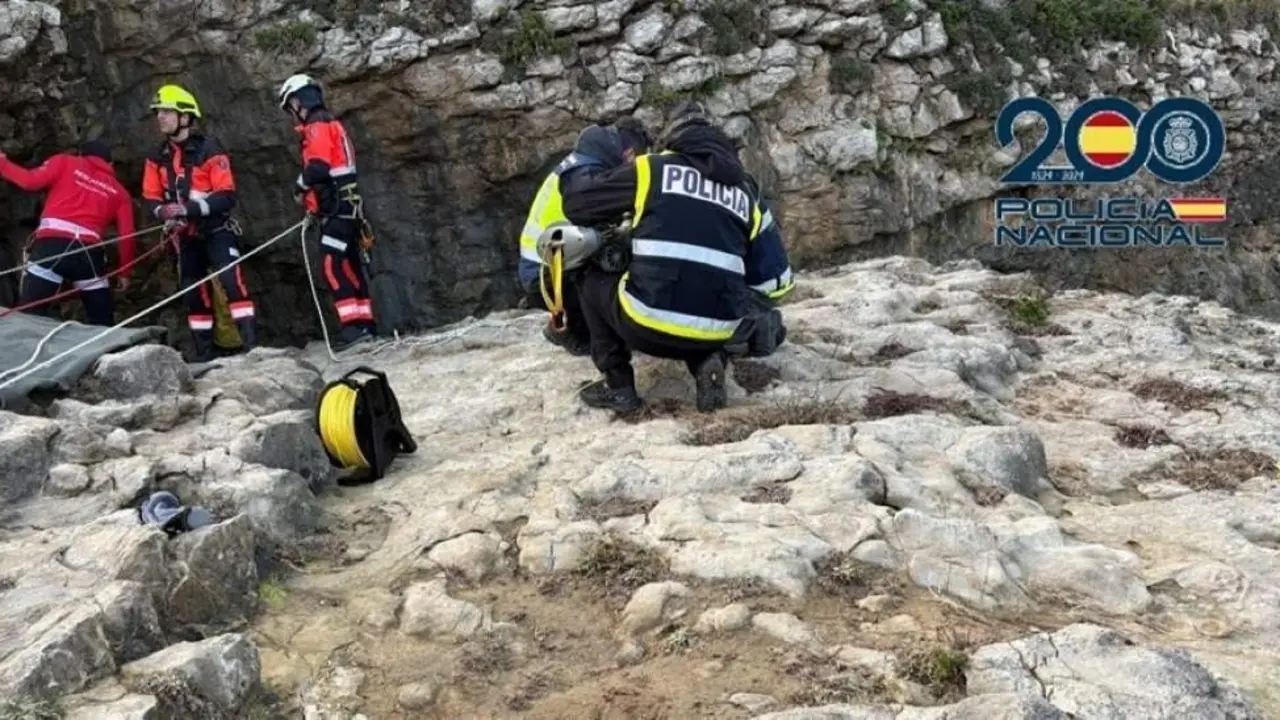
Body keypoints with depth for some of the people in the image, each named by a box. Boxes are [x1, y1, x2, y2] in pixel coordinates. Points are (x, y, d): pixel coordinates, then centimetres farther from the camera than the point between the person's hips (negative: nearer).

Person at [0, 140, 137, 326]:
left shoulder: (65, 162, 17)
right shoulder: (119, 191, 20)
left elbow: (31, 181, 3)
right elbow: (127, 235, 12)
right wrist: (124, 272, 21)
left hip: (51, 244, -1)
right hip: (89, 251, 1)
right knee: (103, 324, 11)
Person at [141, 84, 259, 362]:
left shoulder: (209, 149, -16)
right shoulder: (157, 156, 1)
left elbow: (227, 196, -21)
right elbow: (150, 198, 3)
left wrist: (190, 208, -30)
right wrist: (165, 212, -20)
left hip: (217, 229, -6)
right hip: (186, 234, 6)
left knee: (231, 279, -22)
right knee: (192, 290, 9)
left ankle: (251, 342, -23)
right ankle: (203, 350, 18)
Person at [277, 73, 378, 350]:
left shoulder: (318, 125, -8)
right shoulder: (331, 124, 23)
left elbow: (318, 167, -20)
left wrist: (299, 187, -2)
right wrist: (310, 193, 17)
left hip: (337, 208, -10)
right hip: (345, 205, 10)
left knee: (333, 267, -14)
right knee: (351, 266, 11)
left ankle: (354, 325, -19)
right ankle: (365, 323, 13)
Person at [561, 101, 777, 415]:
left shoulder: (653, 168, 7)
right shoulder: (745, 194, 18)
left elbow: (574, 205, 14)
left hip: (648, 326, -4)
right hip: (718, 331, 4)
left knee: (592, 281, 26)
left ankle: (618, 384, 17)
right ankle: (708, 362, 9)